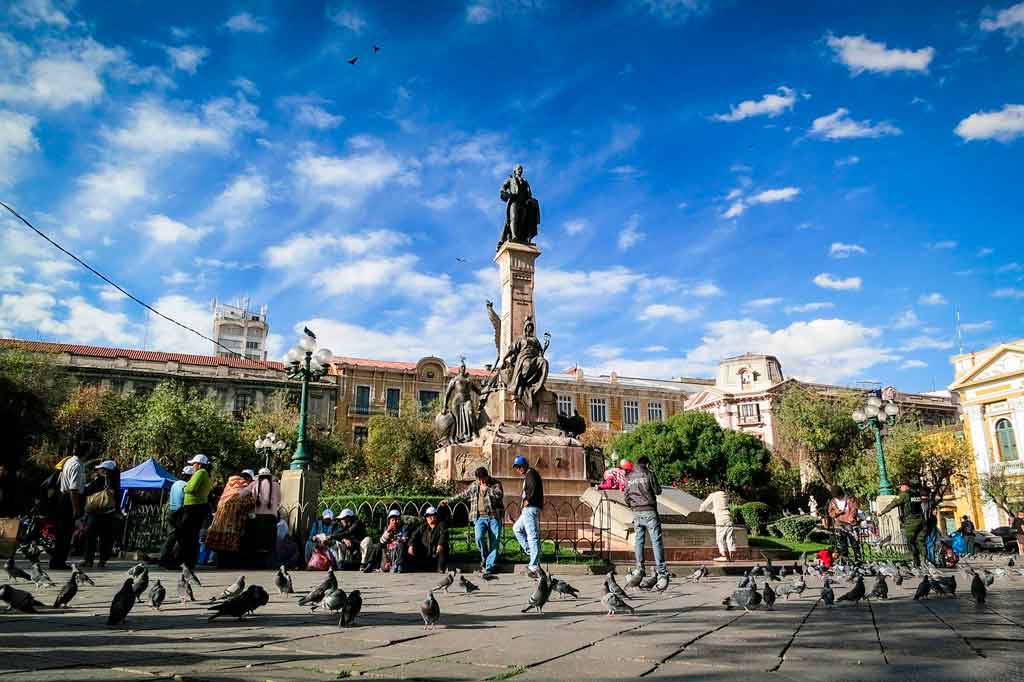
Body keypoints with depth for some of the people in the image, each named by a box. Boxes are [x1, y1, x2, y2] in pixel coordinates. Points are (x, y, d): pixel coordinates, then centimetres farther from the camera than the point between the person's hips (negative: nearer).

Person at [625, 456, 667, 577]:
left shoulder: (629, 477, 9)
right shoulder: (649, 474, -5)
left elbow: (626, 496, 11)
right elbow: (658, 491, -2)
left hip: (636, 512, 4)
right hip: (649, 511, -4)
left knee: (638, 540, 9)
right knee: (656, 540, -1)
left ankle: (640, 568, 9)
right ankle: (661, 568, -3)